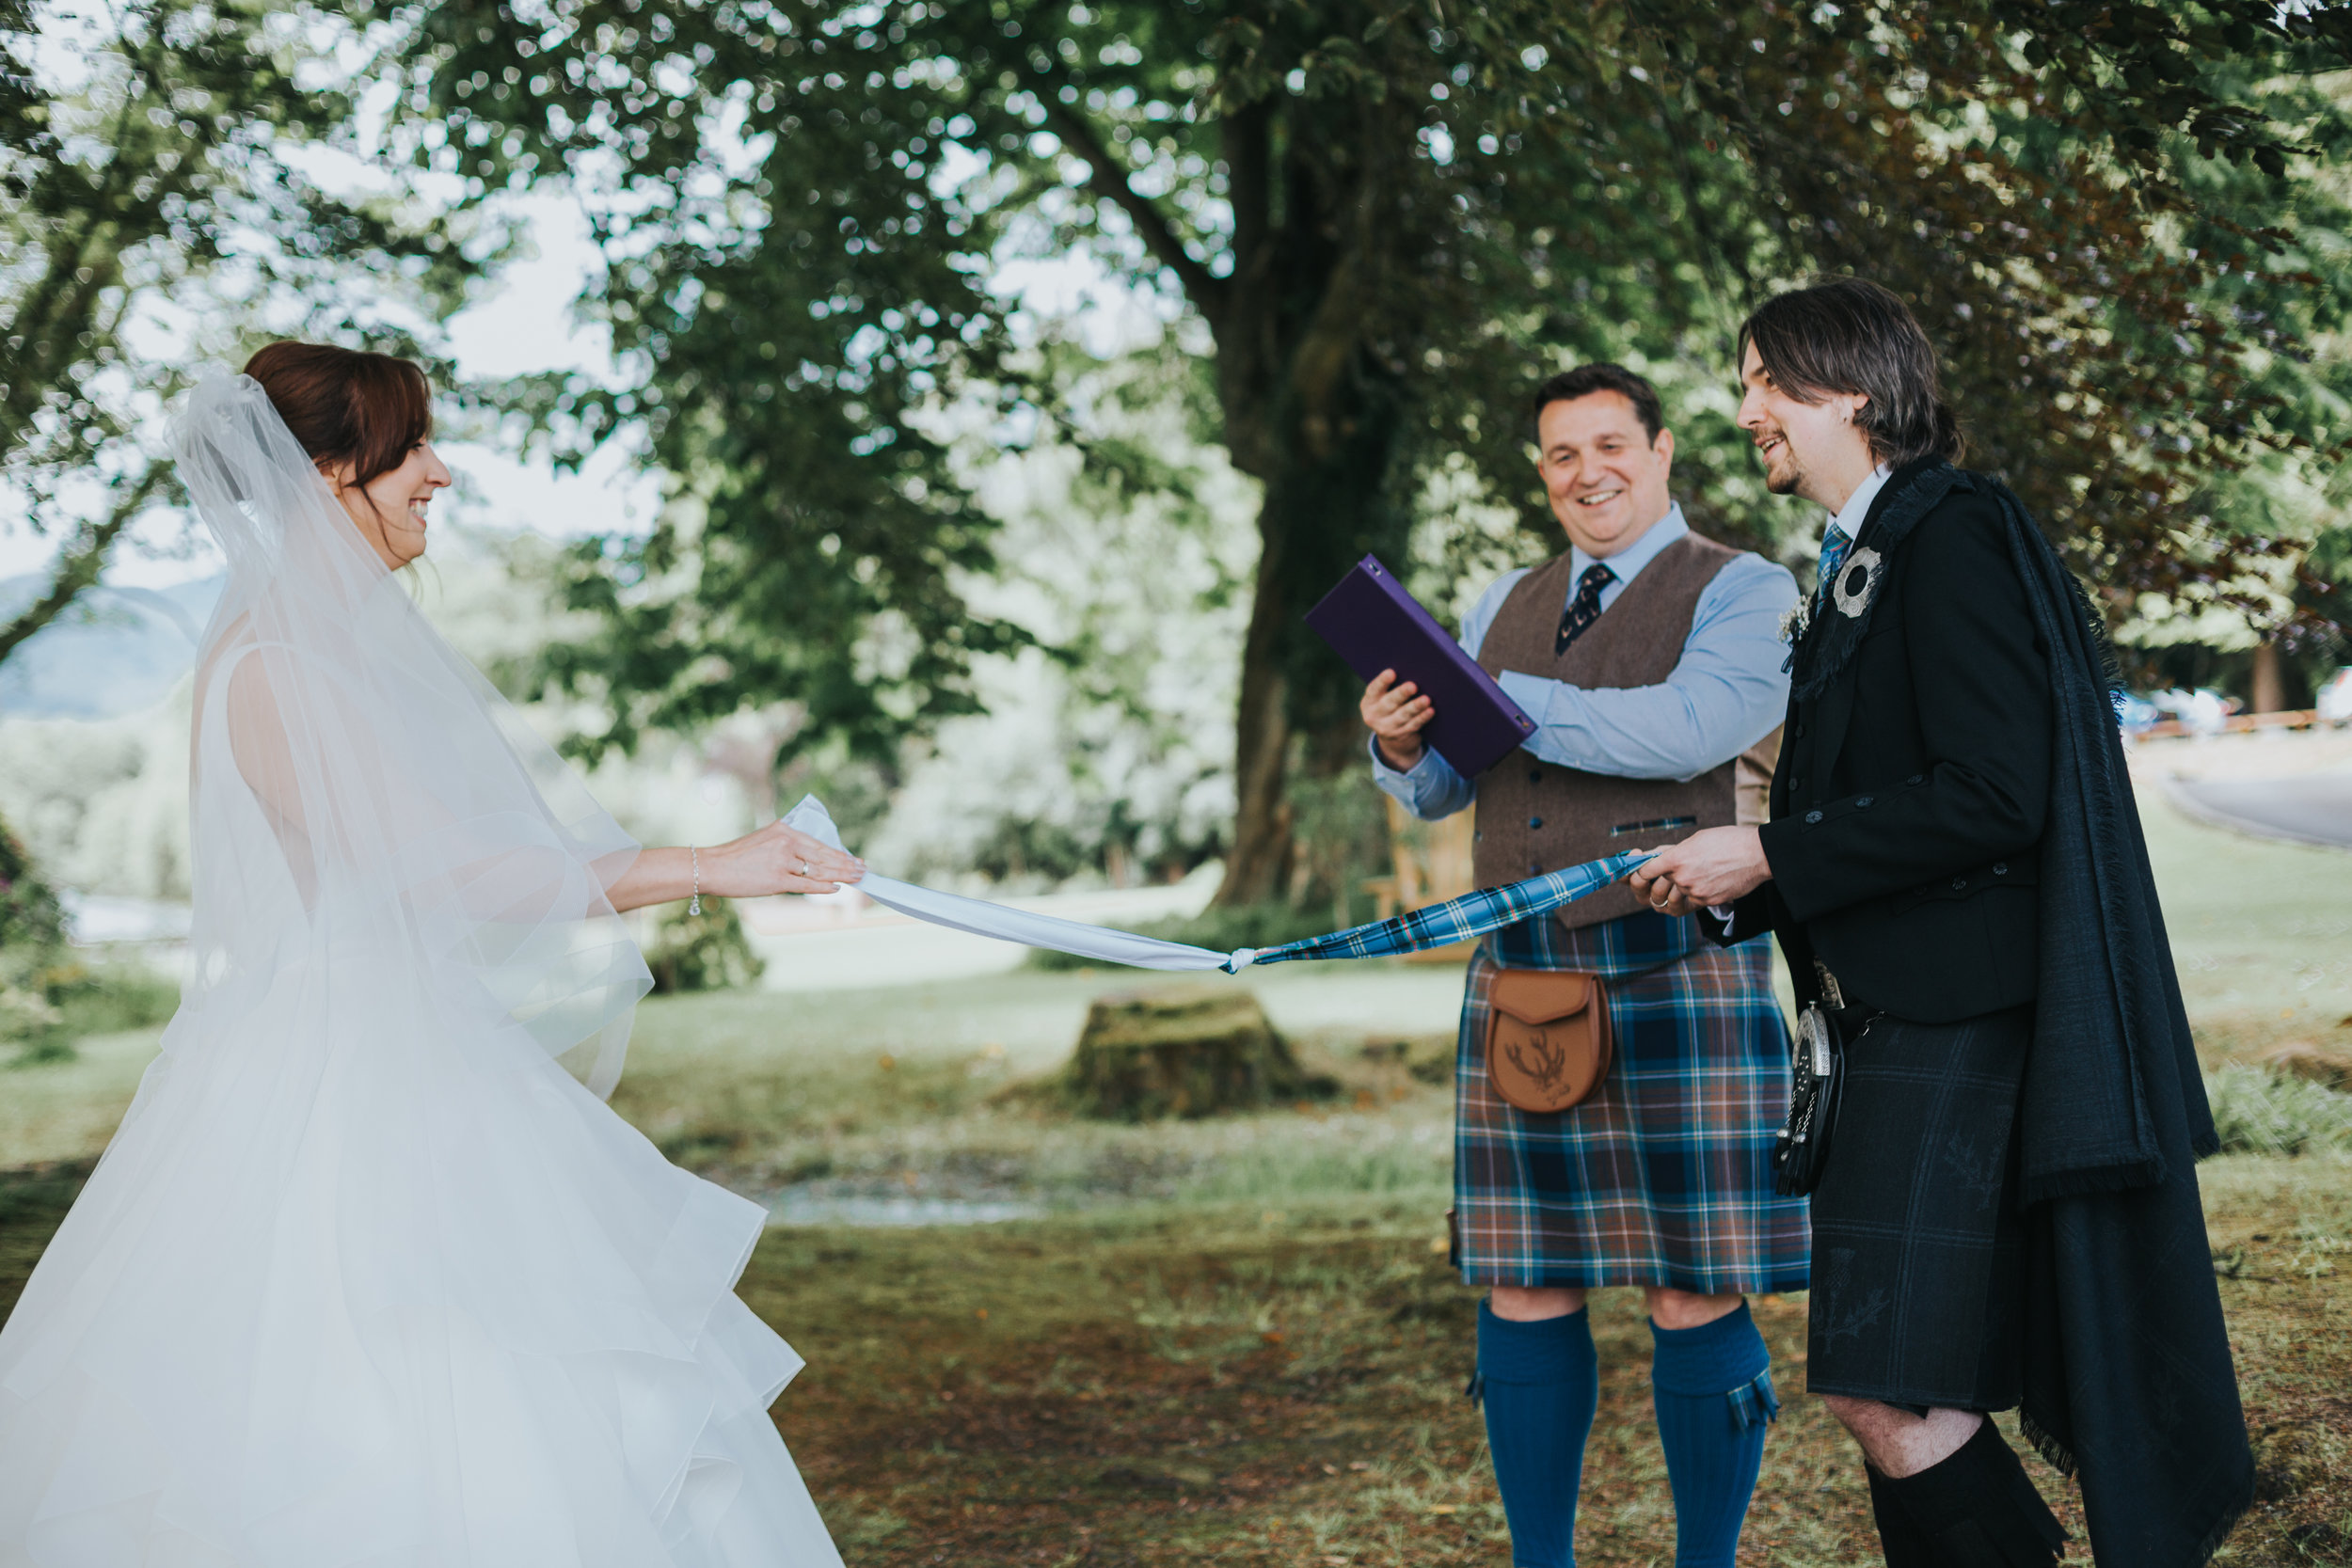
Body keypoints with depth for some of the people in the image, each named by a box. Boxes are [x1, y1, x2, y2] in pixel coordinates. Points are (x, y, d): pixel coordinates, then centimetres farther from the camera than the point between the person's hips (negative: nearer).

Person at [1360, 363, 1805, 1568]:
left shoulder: (1743, 593, 1)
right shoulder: (1505, 608, 19)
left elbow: (1689, 728, -18)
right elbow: (1441, 791, 18)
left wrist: (1505, 701, -16)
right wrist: (1400, 744, -5)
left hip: (1673, 973, -5)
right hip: (1519, 975, 5)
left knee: (1696, 1298, -2)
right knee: (1522, 1290, 6)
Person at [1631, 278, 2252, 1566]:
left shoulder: (1951, 537, -10)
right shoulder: (1855, 565, 20)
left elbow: (1991, 796, -19)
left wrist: (1769, 854, -14)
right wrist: (1729, 886, 9)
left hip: (1959, 1014, -10)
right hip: (1889, 1014, 10)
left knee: (1882, 1381, -15)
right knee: (1897, 1389, 10)